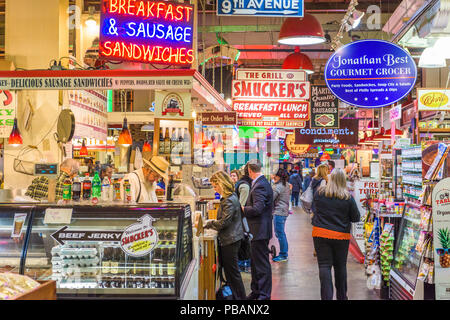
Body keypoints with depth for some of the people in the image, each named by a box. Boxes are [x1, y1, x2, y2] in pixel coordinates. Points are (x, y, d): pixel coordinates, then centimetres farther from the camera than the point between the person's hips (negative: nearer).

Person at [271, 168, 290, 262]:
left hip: (279, 212, -10)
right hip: (283, 211, 10)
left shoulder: (278, 187, -17)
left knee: (280, 233, -3)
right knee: (281, 233, 16)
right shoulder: (285, 184, 13)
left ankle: (283, 255, 3)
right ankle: (284, 253, 23)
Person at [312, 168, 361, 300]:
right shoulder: (348, 197, -9)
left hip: (320, 234, 0)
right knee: (340, 267, 15)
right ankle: (341, 296, 29)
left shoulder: (319, 193, -4)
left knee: (324, 266, 1)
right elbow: (356, 218, -1)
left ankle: (326, 296, -8)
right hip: (341, 236, 0)